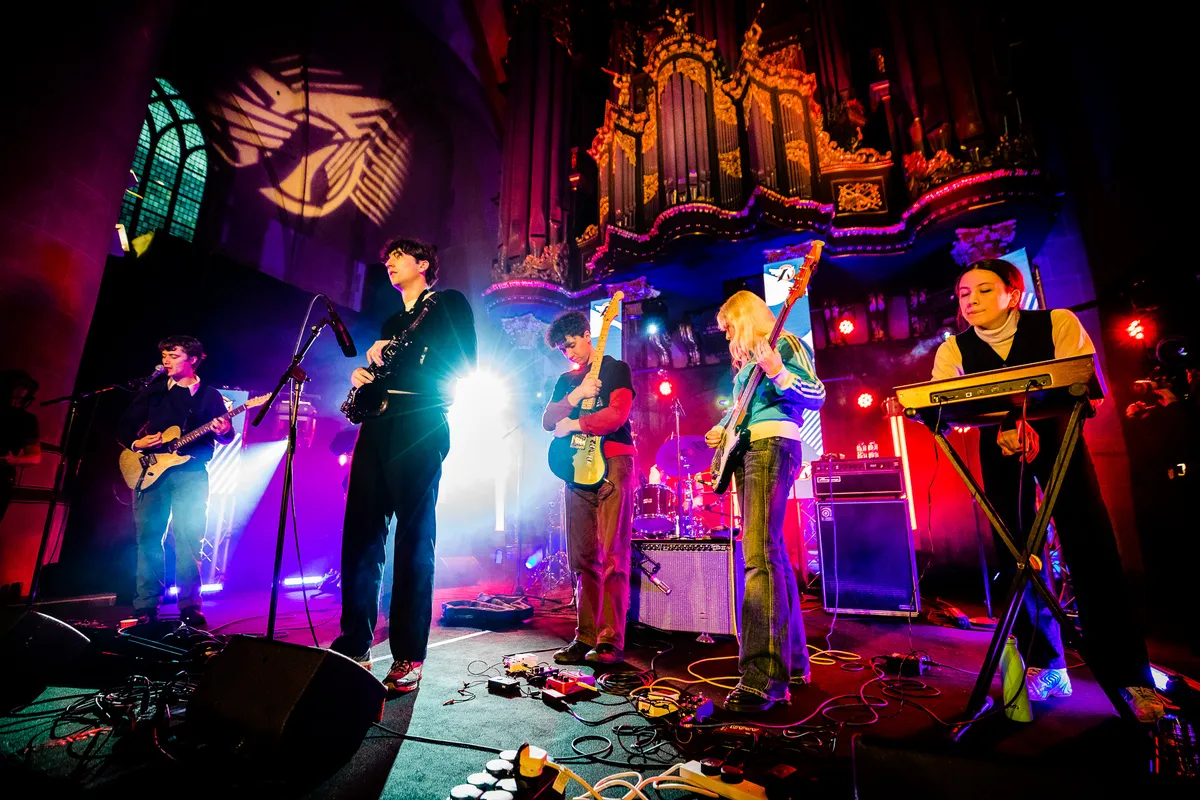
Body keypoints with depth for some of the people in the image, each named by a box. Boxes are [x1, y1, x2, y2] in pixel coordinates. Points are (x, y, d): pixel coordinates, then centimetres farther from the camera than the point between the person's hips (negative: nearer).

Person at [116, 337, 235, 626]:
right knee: (147, 537, 2)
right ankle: (145, 607, 11)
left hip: (191, 472, -3)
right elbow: (124, 426, 16)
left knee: (188, 539, -7)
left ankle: (189, 608, -1)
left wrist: (224, 431, -19)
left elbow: (227, 436, 4)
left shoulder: (210, 395, 8)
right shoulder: (153, 390, 14)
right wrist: (136, 443, -4)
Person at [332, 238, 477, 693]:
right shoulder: (391, 321, 29)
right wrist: (364, 372, 7)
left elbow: (464, 363, -5)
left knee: (414, 540, -7)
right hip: (377, 426, 8)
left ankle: (408, 658, 1)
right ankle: (354, 647, 13)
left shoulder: (449, 303, 8)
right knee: (360, 536, 3)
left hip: (419, 428, -7)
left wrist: (396, 354, -7)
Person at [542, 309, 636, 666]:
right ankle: (586, 637, 12)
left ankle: (611, 640, -1)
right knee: (583, 558, 5)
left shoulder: (616, 368, 5)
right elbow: (547, 420, 9)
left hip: (612, 463, -5)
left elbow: (617, 414, -11)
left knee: (613, 556, -7)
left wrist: (571, 425, -6)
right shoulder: (566, 379, 22)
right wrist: (575, 396, -6)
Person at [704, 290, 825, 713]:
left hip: (771, 446, -9)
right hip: (747, 451, 10)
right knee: (772, 551, 10)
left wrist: (778, 373, -23)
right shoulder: (746, 360, 25)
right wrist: (723, 430, 11)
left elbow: (817, 395, -8)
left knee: (759, 555, -19)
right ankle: (793, 660, 19)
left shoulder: (785, 343, 1)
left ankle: (763, 678, -18)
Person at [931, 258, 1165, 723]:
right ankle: (1044, 666, 11)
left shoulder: (1057, 323, -5)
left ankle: (1128, 674, 4)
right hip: (999, 447, 1)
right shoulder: (953, 350, -3)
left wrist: (1031, 423, -29)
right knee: (1015, 553, -1)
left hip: (1056, 437, -1)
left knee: (1089, 547, -10)